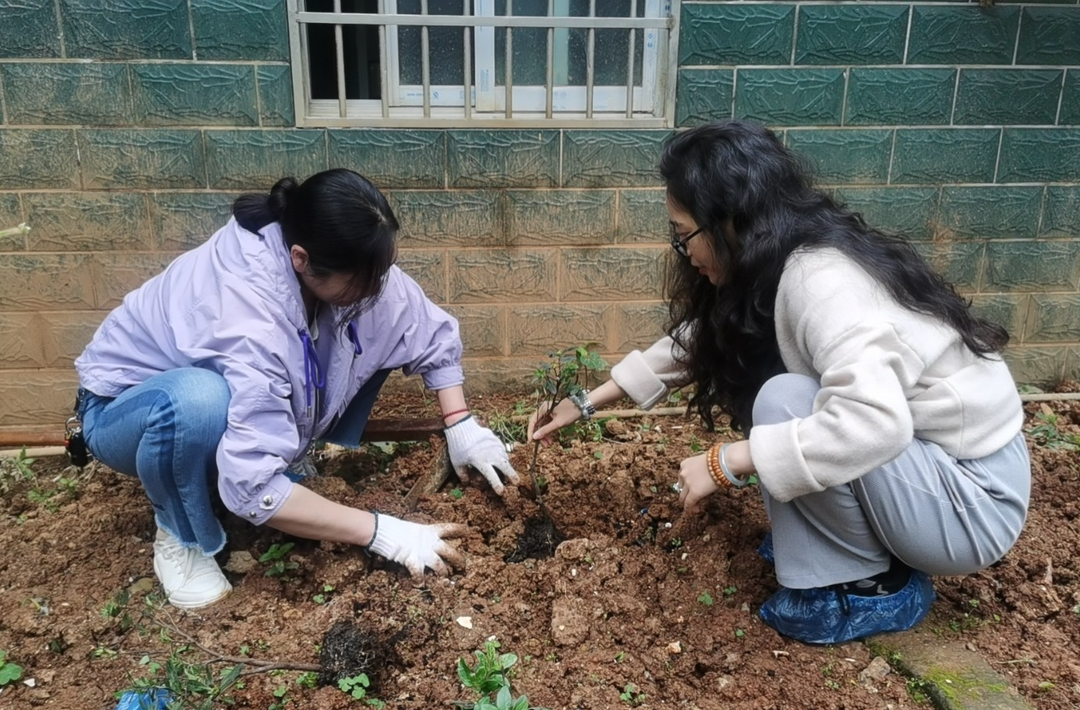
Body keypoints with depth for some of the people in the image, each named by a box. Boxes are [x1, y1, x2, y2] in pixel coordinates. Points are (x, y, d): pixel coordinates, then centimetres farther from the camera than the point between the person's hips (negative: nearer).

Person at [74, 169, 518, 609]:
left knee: (372, 335, -12)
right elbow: (252, 487, -41)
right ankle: (182, 539, -10)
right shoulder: (252, 322, -42)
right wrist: (382, 533, -36)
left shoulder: (348, 264, -23)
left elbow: (435, 336, -9)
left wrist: (461, 426, -18)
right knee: (199, 401, -42)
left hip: (249, 392, 6)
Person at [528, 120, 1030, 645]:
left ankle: (869, 590, -5)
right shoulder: (780, 266, -1)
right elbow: (692, 342, 11)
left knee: (785, 402, -27)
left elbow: (874, 421, -42)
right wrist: (587, 403, 13)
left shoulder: (820, 280, -28)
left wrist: (725, 463, -31)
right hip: (918, 456, 8)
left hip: (973, 502, -8)